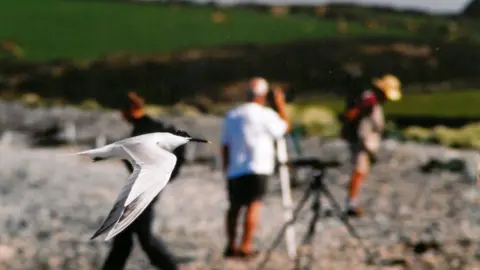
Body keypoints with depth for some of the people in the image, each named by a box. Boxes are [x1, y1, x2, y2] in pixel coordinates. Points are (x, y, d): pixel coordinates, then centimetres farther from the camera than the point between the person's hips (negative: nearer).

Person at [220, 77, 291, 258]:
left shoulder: (231, 115, 14)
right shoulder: (265, 114, -5)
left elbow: (225, 146, 14)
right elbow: (285, 126, 9)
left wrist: (226, 168, 21)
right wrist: (281, 104, 17)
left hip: (234, 170, 6)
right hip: (257, 168, -6)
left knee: (234, 206, 14)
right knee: (253, 205, -6)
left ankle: (231, 245, 16)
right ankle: (245, 247, -12)